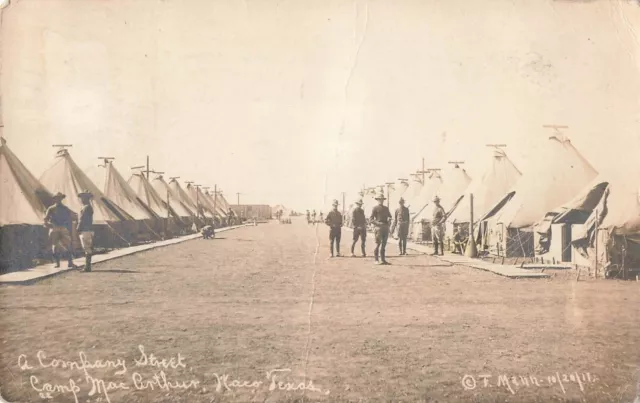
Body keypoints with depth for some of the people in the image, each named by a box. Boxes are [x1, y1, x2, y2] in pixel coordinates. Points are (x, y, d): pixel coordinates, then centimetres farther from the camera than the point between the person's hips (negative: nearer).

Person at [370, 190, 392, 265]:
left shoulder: (386, 208, 18)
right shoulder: (375, 208, 0)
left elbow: (389, 216, 24)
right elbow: (371, 219, -5)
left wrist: (389, 219, 0)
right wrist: (378, 223, -19)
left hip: (386, 228, 6)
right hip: (379, 228, -6)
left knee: (384, 244, 8)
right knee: (378, 244, -7)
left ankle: (383, 260, 12)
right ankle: (376, 260, -5)